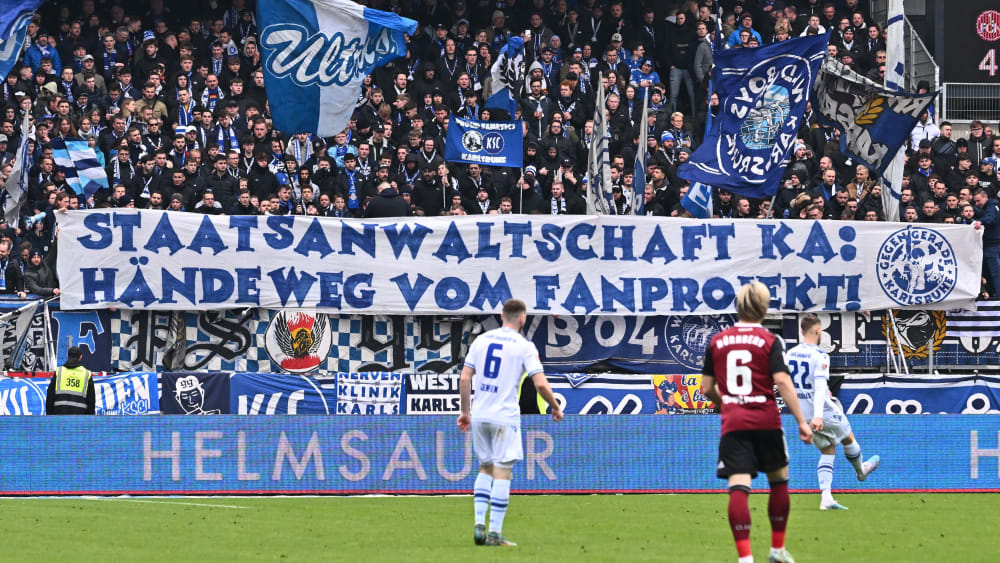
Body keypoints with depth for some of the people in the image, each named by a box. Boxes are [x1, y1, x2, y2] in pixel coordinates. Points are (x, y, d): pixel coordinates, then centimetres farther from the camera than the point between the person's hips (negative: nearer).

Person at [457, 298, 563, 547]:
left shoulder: (481, 340, 7)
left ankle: (479, 523, 7)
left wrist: (465, 411, 15)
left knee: (485, 468, 19)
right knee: (502, 473, 0)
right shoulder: (525, 346, -5)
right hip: (505, 416, -4)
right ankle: (495, 533, -1)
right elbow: (541, 384, -11)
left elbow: (465, 379, 6)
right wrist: (555, 408, 5)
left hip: (479, 415, 4)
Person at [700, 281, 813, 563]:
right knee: (778, 480, 19)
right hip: (766, 422, -1)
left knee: (738, 487, -7)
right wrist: (801, 421, -11)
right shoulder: (770, 341, -2)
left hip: (732, 424, 1)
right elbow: (782, 382, -12)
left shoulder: (717, 341, 7)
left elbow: (707, 388, 10)